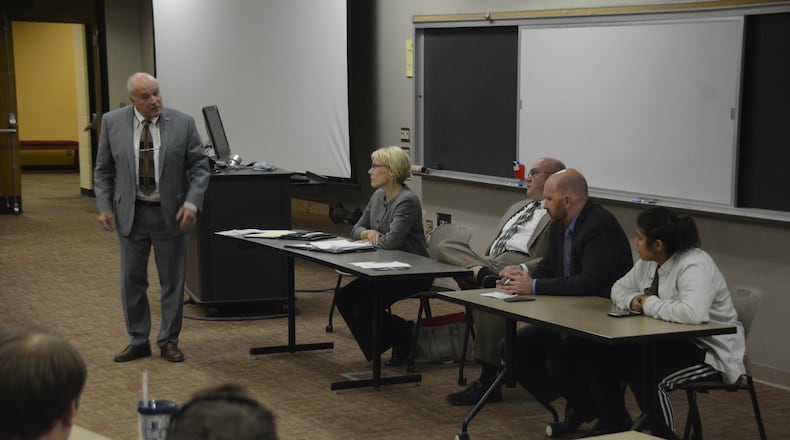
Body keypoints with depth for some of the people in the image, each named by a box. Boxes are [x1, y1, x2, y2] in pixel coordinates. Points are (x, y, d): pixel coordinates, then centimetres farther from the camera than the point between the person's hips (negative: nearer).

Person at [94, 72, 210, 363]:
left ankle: (169, 342, 19)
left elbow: (199, 167, -3)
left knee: (173, 280, 6)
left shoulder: (183, 123, -6)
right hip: (130, 213, 1)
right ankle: (138, 342, 20)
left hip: (171, 214, -1)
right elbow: (103, 171, 4)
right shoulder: (112, 123, -2)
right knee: (131, 280, 8)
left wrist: (191, 203, -15)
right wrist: (104, 206, -5)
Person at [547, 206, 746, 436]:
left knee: (644, 373, -34)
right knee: (596, 355, -4)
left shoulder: (695, 266, -24)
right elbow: (619, 288, 18)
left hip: (708, 350, -9)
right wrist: (633, 300, -6)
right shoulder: (649, 262, 4)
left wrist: (650, 305, -25)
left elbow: (693, 313, -42)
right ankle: (614, 426, 8)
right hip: (671, 342, 9)